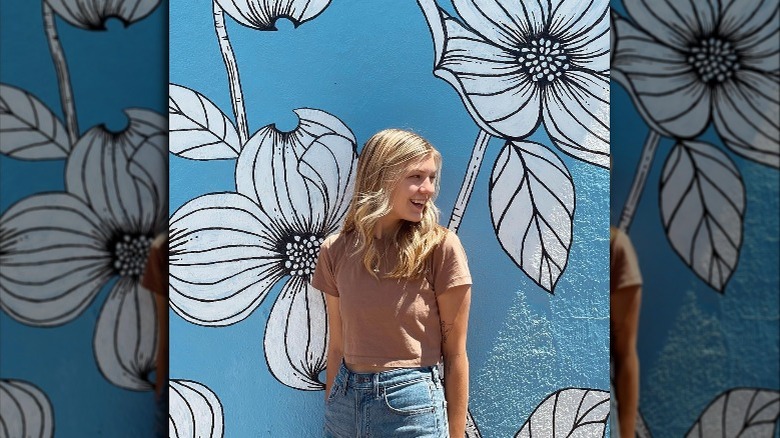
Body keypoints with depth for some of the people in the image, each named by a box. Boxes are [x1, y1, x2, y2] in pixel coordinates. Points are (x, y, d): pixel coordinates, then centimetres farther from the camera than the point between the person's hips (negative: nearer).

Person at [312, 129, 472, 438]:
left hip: (412, 408, -3)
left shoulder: (440, 247, -12)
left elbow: (455, 354, -7)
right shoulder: (336, 250, -3)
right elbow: (338, 346, 4)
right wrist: (332, 410, 9)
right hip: (346, 401, 3)